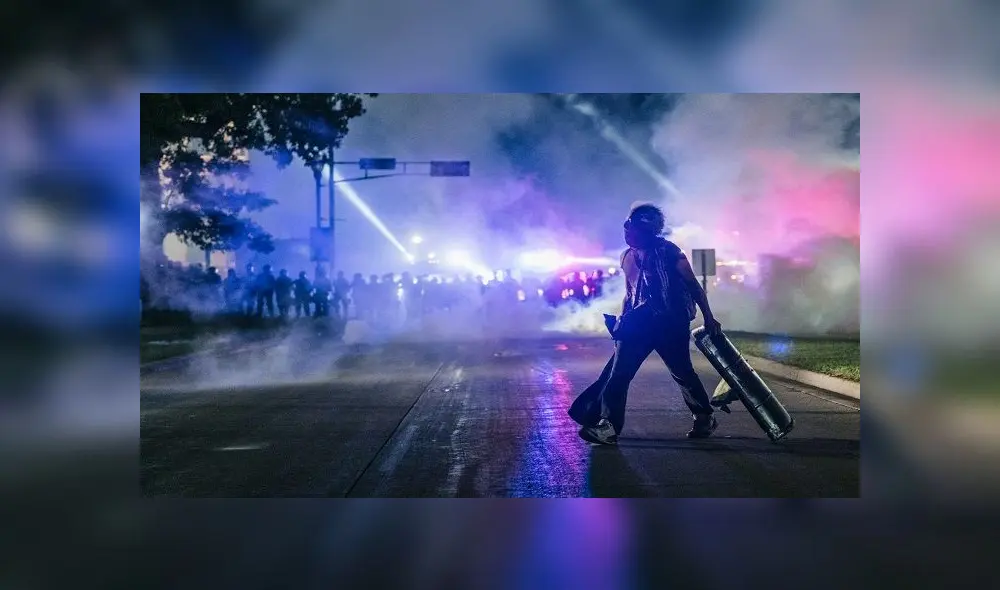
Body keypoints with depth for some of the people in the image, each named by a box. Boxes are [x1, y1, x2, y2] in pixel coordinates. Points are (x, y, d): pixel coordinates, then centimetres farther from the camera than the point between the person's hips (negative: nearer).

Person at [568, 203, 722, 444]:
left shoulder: (666, 250, -6)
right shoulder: (627, 257, 12)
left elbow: (693, 284, -3)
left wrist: (708, 317, -6)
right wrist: (622, 321, 14)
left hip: (670, 321, -5)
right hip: (640, 322, 6)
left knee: (682, 372, 3)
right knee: (618, 372, -5)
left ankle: (705, 418, 24)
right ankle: (606, 427, -4)